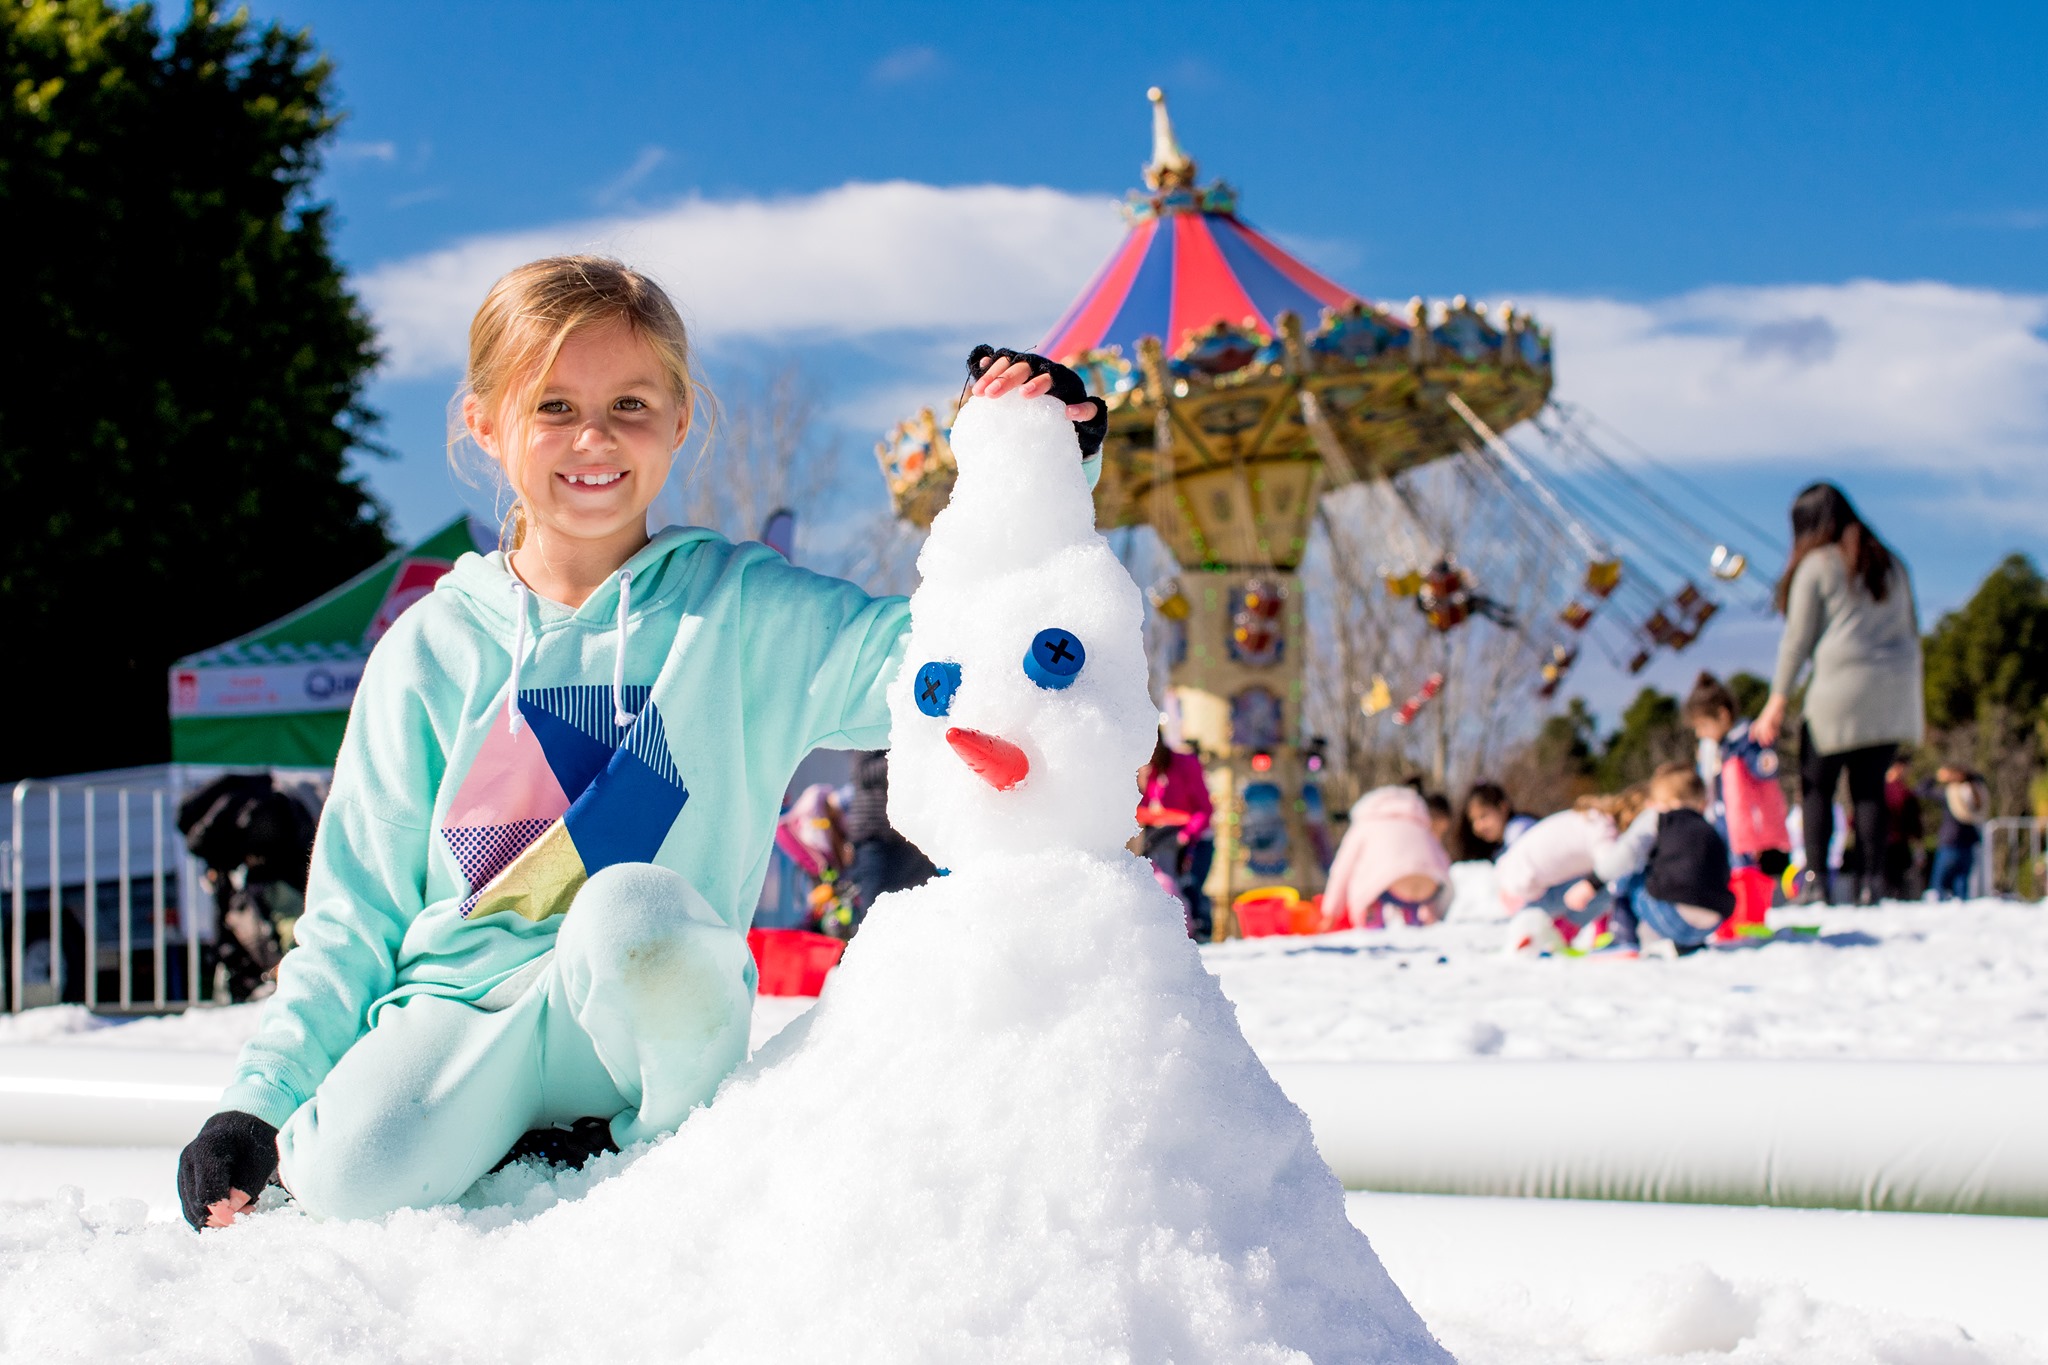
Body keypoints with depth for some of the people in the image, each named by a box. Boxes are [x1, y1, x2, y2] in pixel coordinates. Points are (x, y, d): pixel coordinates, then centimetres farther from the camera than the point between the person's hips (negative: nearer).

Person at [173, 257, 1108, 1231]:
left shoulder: (747, 613, 5)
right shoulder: (431, 649, 9)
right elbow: (356, 909, 10)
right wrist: (259, 1099, 0)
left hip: (641, 1032, -1)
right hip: (456, 1009, 1)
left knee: (630, 910, -36)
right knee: (355, 1178, -32)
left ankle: (674, 1144, -9)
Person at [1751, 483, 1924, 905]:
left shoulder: (1816, 565, 2)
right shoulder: (1890, 564, 19)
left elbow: (1798, 637, -1)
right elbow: (1911, 633, 20)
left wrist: (1778, 701, 1)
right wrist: (1914, 704, 25)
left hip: (1842, 689, -5)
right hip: (1895, 694, 5)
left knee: (1817, 784, 1)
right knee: (1870, 786, 7)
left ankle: (1816, 880, -8)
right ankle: (1869, 880, -1)